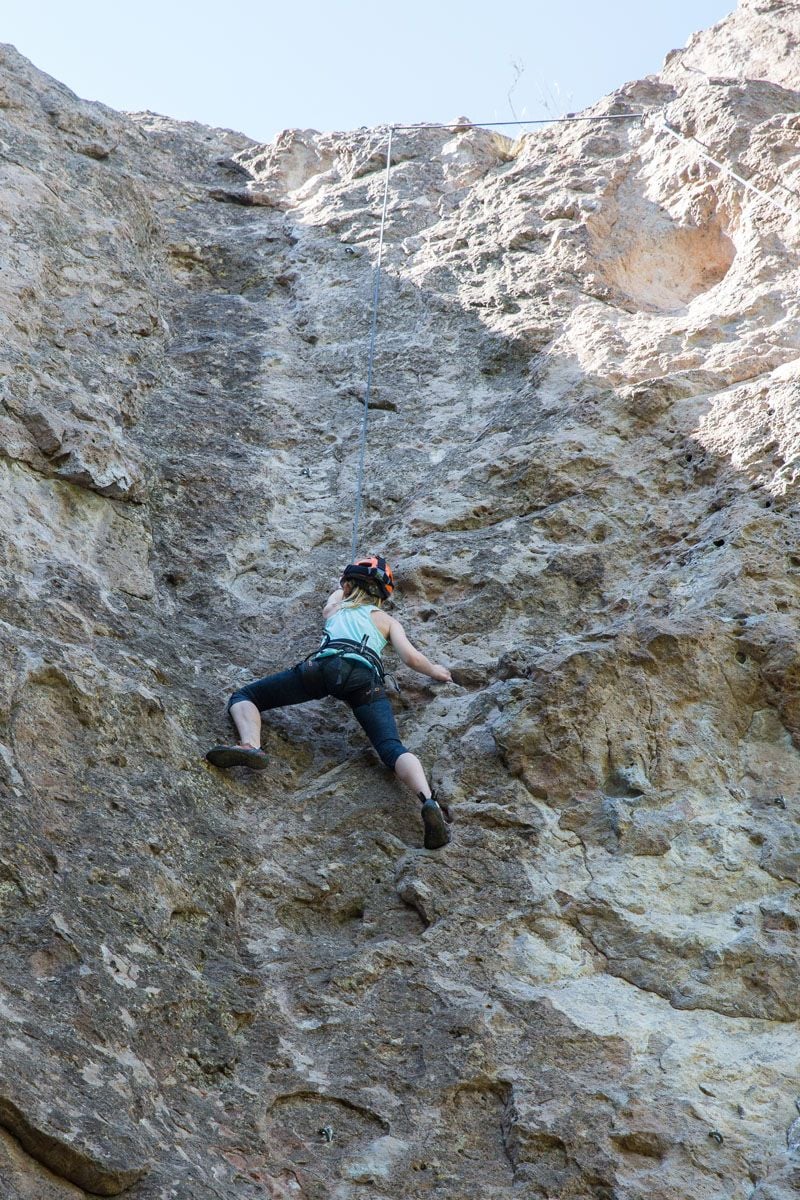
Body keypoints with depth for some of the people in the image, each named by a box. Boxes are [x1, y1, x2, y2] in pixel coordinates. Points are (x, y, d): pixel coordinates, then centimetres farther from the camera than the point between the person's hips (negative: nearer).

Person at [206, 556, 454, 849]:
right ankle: (428, 801, -45)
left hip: (325, 665, 0)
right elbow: (411, 657, 19)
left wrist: (340, 589, 85)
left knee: (244, 697, 11)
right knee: (393, 749, -15)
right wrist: (434, 671, 40)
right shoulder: (388, 621, 33)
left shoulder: (335, 608, 38)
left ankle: (250, 746, -22)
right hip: (366, 678, 0)